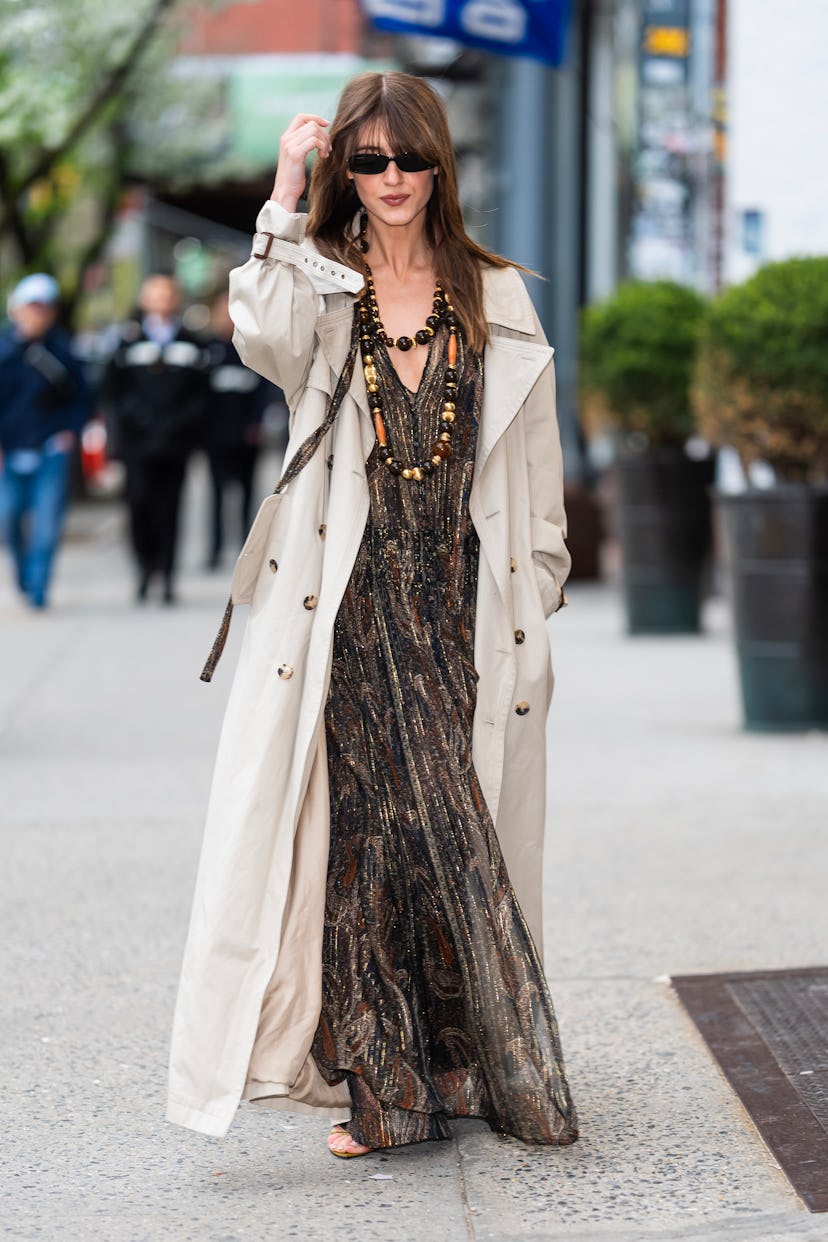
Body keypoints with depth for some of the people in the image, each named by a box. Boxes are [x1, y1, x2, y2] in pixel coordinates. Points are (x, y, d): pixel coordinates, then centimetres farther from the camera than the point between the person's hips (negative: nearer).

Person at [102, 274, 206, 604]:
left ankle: (166, 574, 3)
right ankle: (146, 568, 8)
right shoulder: (129, 339, 8)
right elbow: (112, 388, 6)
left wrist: (181, 423, -4)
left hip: (175, 440, 1)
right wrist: (133, 417, -5)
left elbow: (200, 392, 9)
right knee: (140, 503, -8)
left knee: (168, 508, -1)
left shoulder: (190, 343, 11)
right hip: (138, 438, -1)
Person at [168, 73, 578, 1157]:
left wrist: (535, 599, 7)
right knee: (366, 828, -3)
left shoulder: (497, 297, 11)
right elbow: (265, 340, -19)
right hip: (353, 605, -1)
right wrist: (284, 193, -15)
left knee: (468, 832, 1)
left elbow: (531, 462, 12)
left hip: (463, 606, 1)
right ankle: (386, 1087, 3)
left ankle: (496, 1069, 14)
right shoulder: (321, 289, 6)